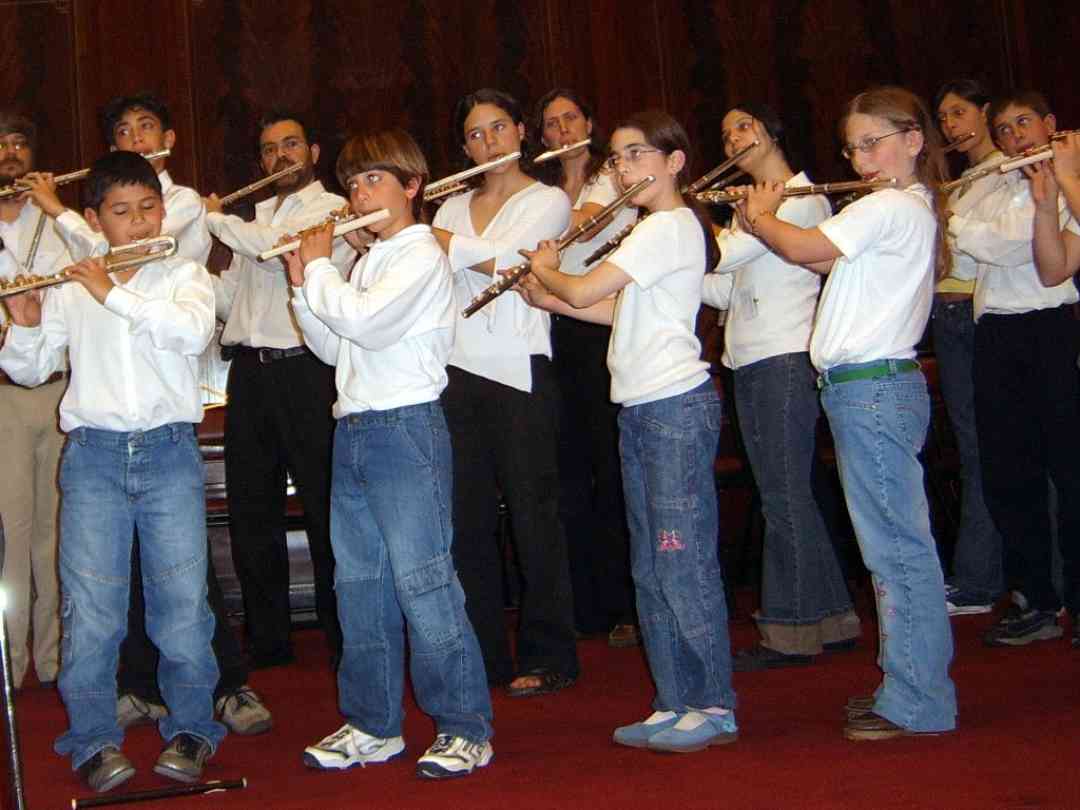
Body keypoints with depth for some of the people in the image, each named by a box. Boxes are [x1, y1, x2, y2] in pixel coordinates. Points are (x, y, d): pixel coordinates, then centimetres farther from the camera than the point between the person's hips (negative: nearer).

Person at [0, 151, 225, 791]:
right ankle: (94, 741, 12)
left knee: (182, 600, 1)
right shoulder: (70, 287, 10)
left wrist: (115, 295, -17)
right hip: (93, 454, 1)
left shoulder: (185, 275, 6)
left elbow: (194, 332, -15)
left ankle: (191, 731, 15)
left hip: (169, 453, -1)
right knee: (91, 607, 1)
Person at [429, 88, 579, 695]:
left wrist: (422, 234, -11)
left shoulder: (548, 202, 3)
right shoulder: (454, 208, 18)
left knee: (533, 514, -2)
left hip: (519, 371, -5)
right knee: (467, 519, 5)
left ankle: (548, 657, 7)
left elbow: (502, 257, -15)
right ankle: (483, 654, 15)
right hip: (458, 371, 5)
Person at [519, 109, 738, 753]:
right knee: (651, 570, 11)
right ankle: (676, 704, 17)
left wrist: (546, 269, 3)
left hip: (677, 407, -10)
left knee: (684, 561, -6)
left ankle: (716, 706, 2)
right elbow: (619, 310, 18)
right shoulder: (657, 228, 19)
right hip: (641, 410, 10)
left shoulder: (669, 227, -12)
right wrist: (547, 298, 9)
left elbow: (583, 291, -17)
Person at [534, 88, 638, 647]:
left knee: (613, 467, -5)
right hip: (559, 332, 6)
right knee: (569, 472, 5)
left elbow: (578, 224, -18)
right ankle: (584, 605, 13)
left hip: (605, 329, -5)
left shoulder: (613, 178, 2)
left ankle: (626, 605, 2)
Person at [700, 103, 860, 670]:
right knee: (785, 496, 11)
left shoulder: (802, 197, -7)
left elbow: (727, 254, -18)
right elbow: (722, 289, 17)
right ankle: (829, 618, 19)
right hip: (750, 362, 9)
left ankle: (790, 631, -2)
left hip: (785, 359, -9)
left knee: (783, 497, -8)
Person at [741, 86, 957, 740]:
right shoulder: (912, 209, 19)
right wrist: (769, 220, 12)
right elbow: (826, 261, 21)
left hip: (871, 388, -10)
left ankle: (919, 703, -1)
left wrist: (759, 217, 3)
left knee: (897, 546, -7)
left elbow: (805, 250, -16)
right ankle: (909, 685, 21)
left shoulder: (891, 208, -12)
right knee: (895, 545, 13)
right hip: (883, 386, 10)